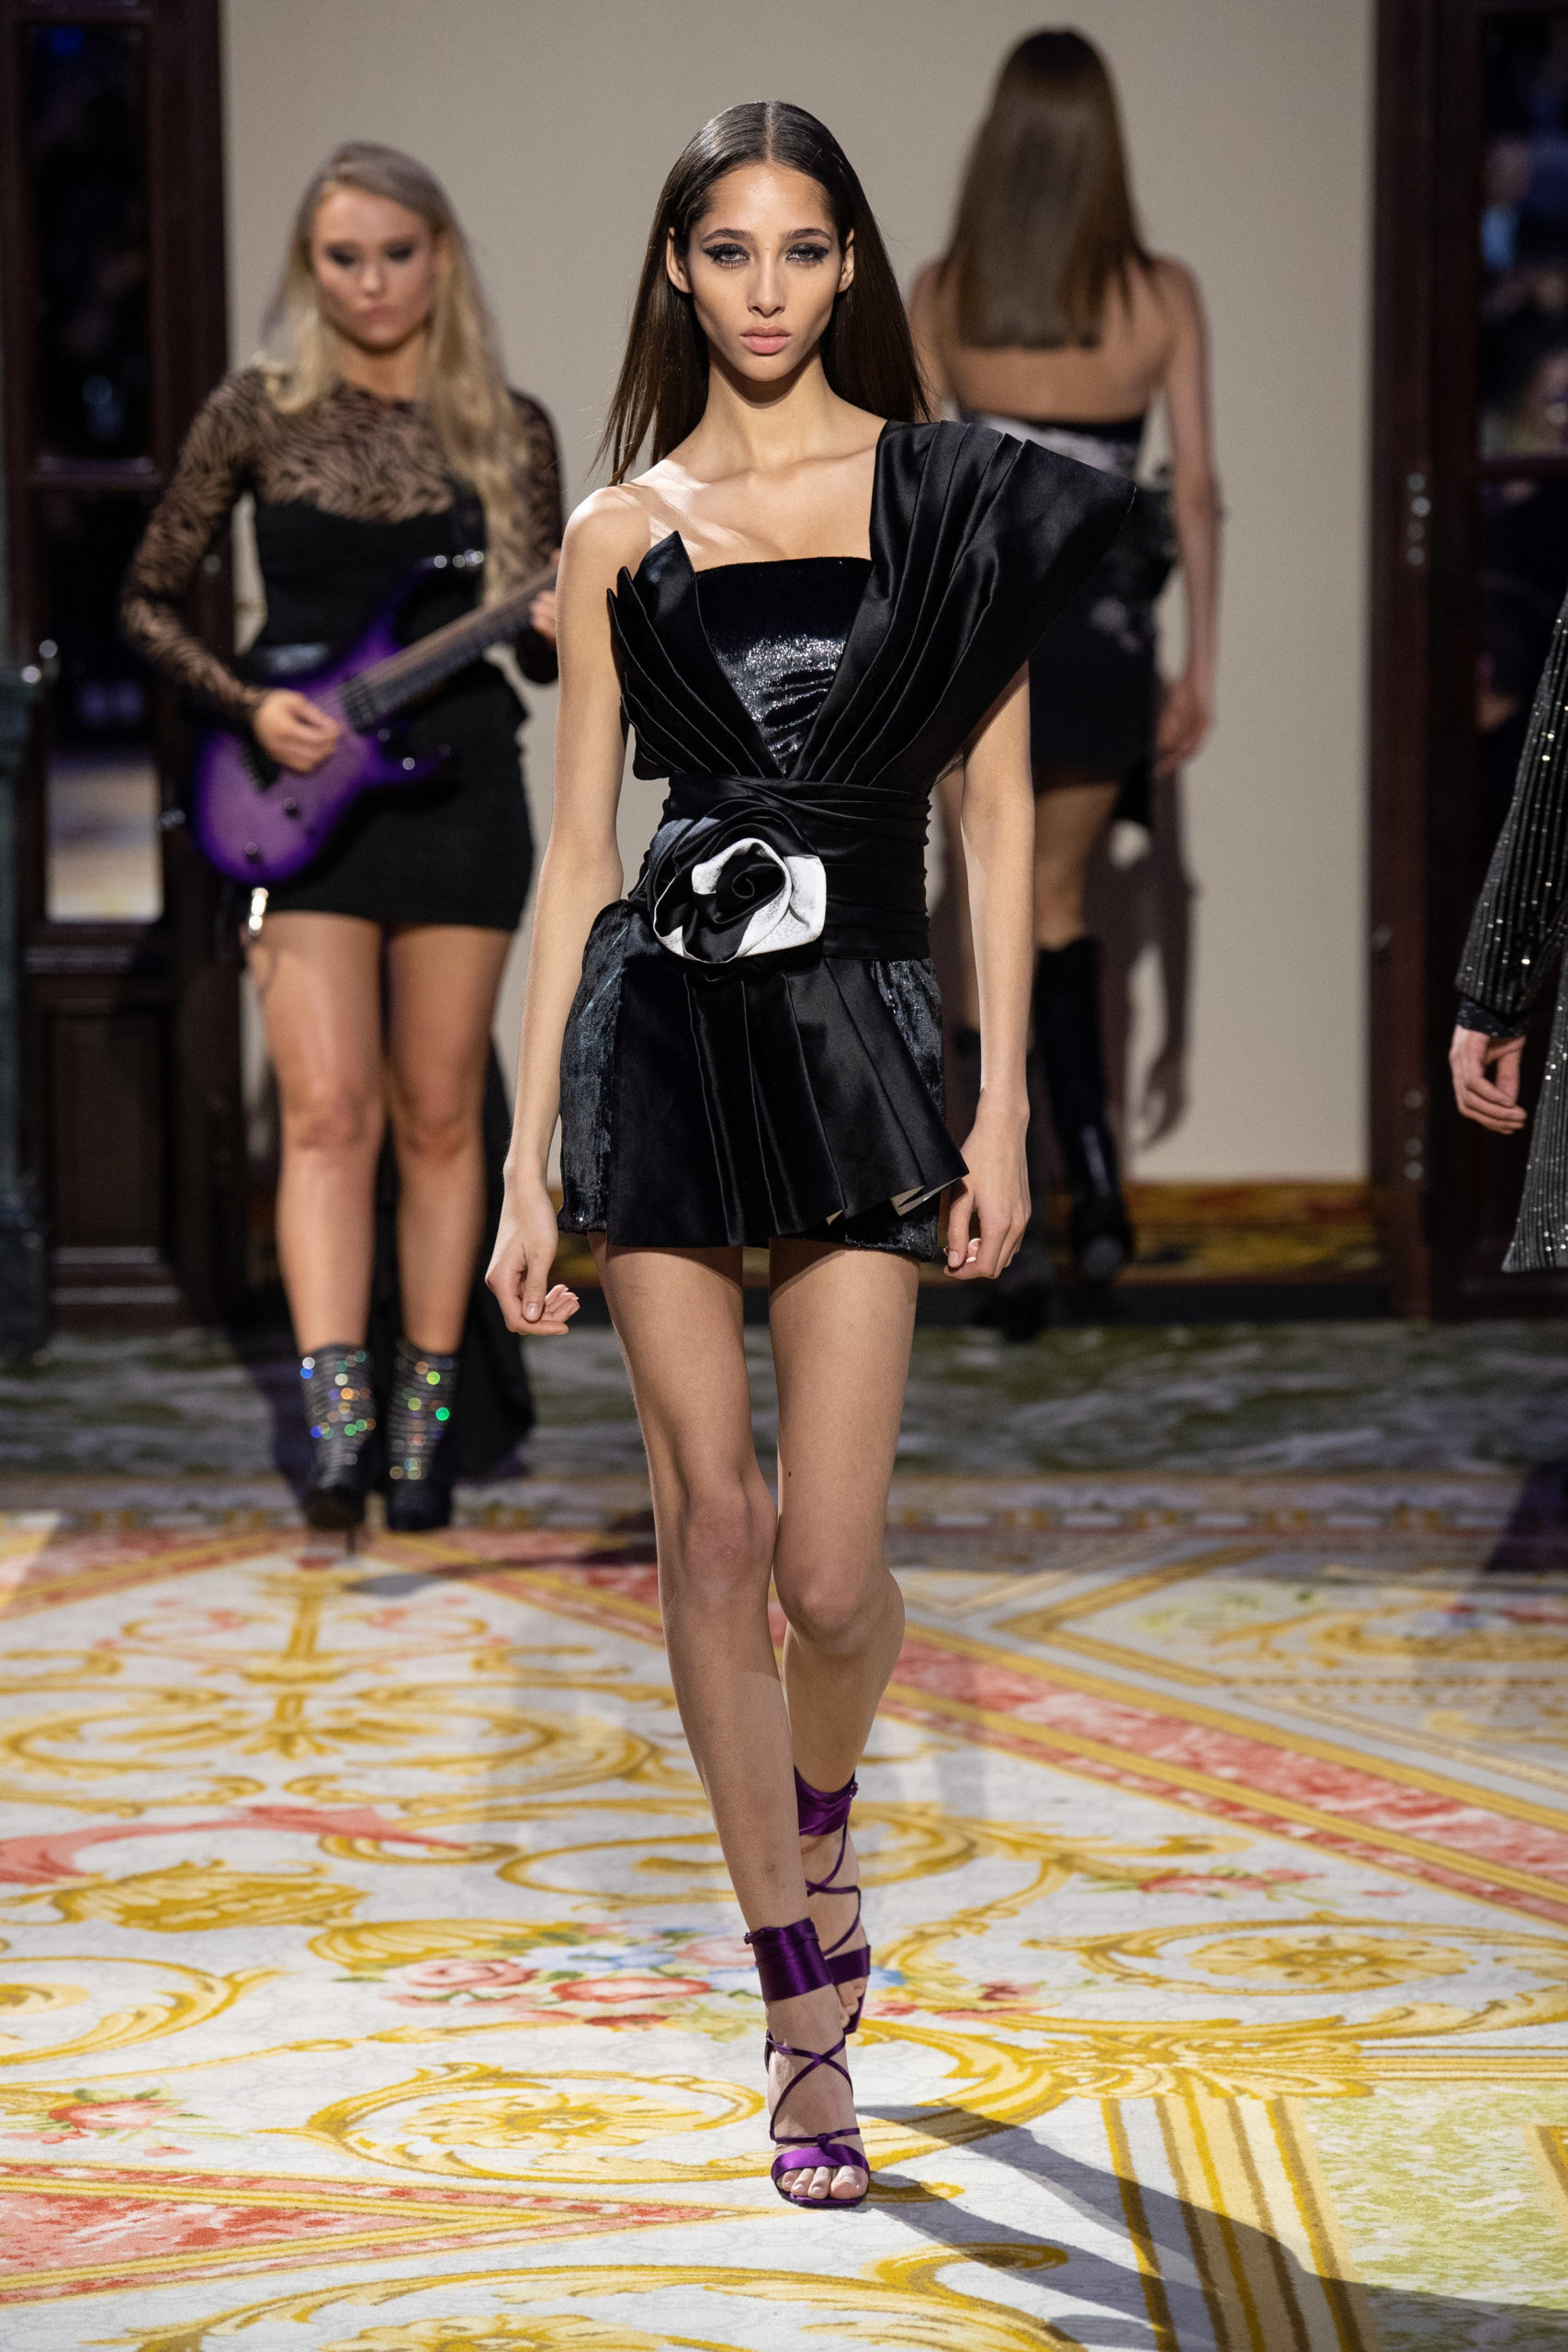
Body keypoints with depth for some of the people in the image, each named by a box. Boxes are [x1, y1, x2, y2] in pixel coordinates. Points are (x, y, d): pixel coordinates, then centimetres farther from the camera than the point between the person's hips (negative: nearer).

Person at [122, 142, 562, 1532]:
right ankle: (336, 1423, -19)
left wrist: (565, 629, -15)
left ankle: (426, 1421, 13)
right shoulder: (260, 412, 1)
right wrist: (250, 706, -7)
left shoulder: (507, 427, 4)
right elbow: (150, 598, 7)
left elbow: (541, 648, 9)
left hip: (456, 781, 1)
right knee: (328, 1111, -11)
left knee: (437, 1114, 5)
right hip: (301, 791, -1)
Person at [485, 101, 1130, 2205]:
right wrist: (529, 1162, 3)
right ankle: (808, 2010, 11)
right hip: (656, 1025, 1)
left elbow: (998, 821, 4)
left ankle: (819, 1810, 32)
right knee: (710, 1525, 0)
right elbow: (576, 854, 7)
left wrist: (1005, 1109, -3)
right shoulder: (622, 533, 8)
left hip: (857, 1032, -1)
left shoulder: (952, 498, 5)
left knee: (831, 1568, -5)